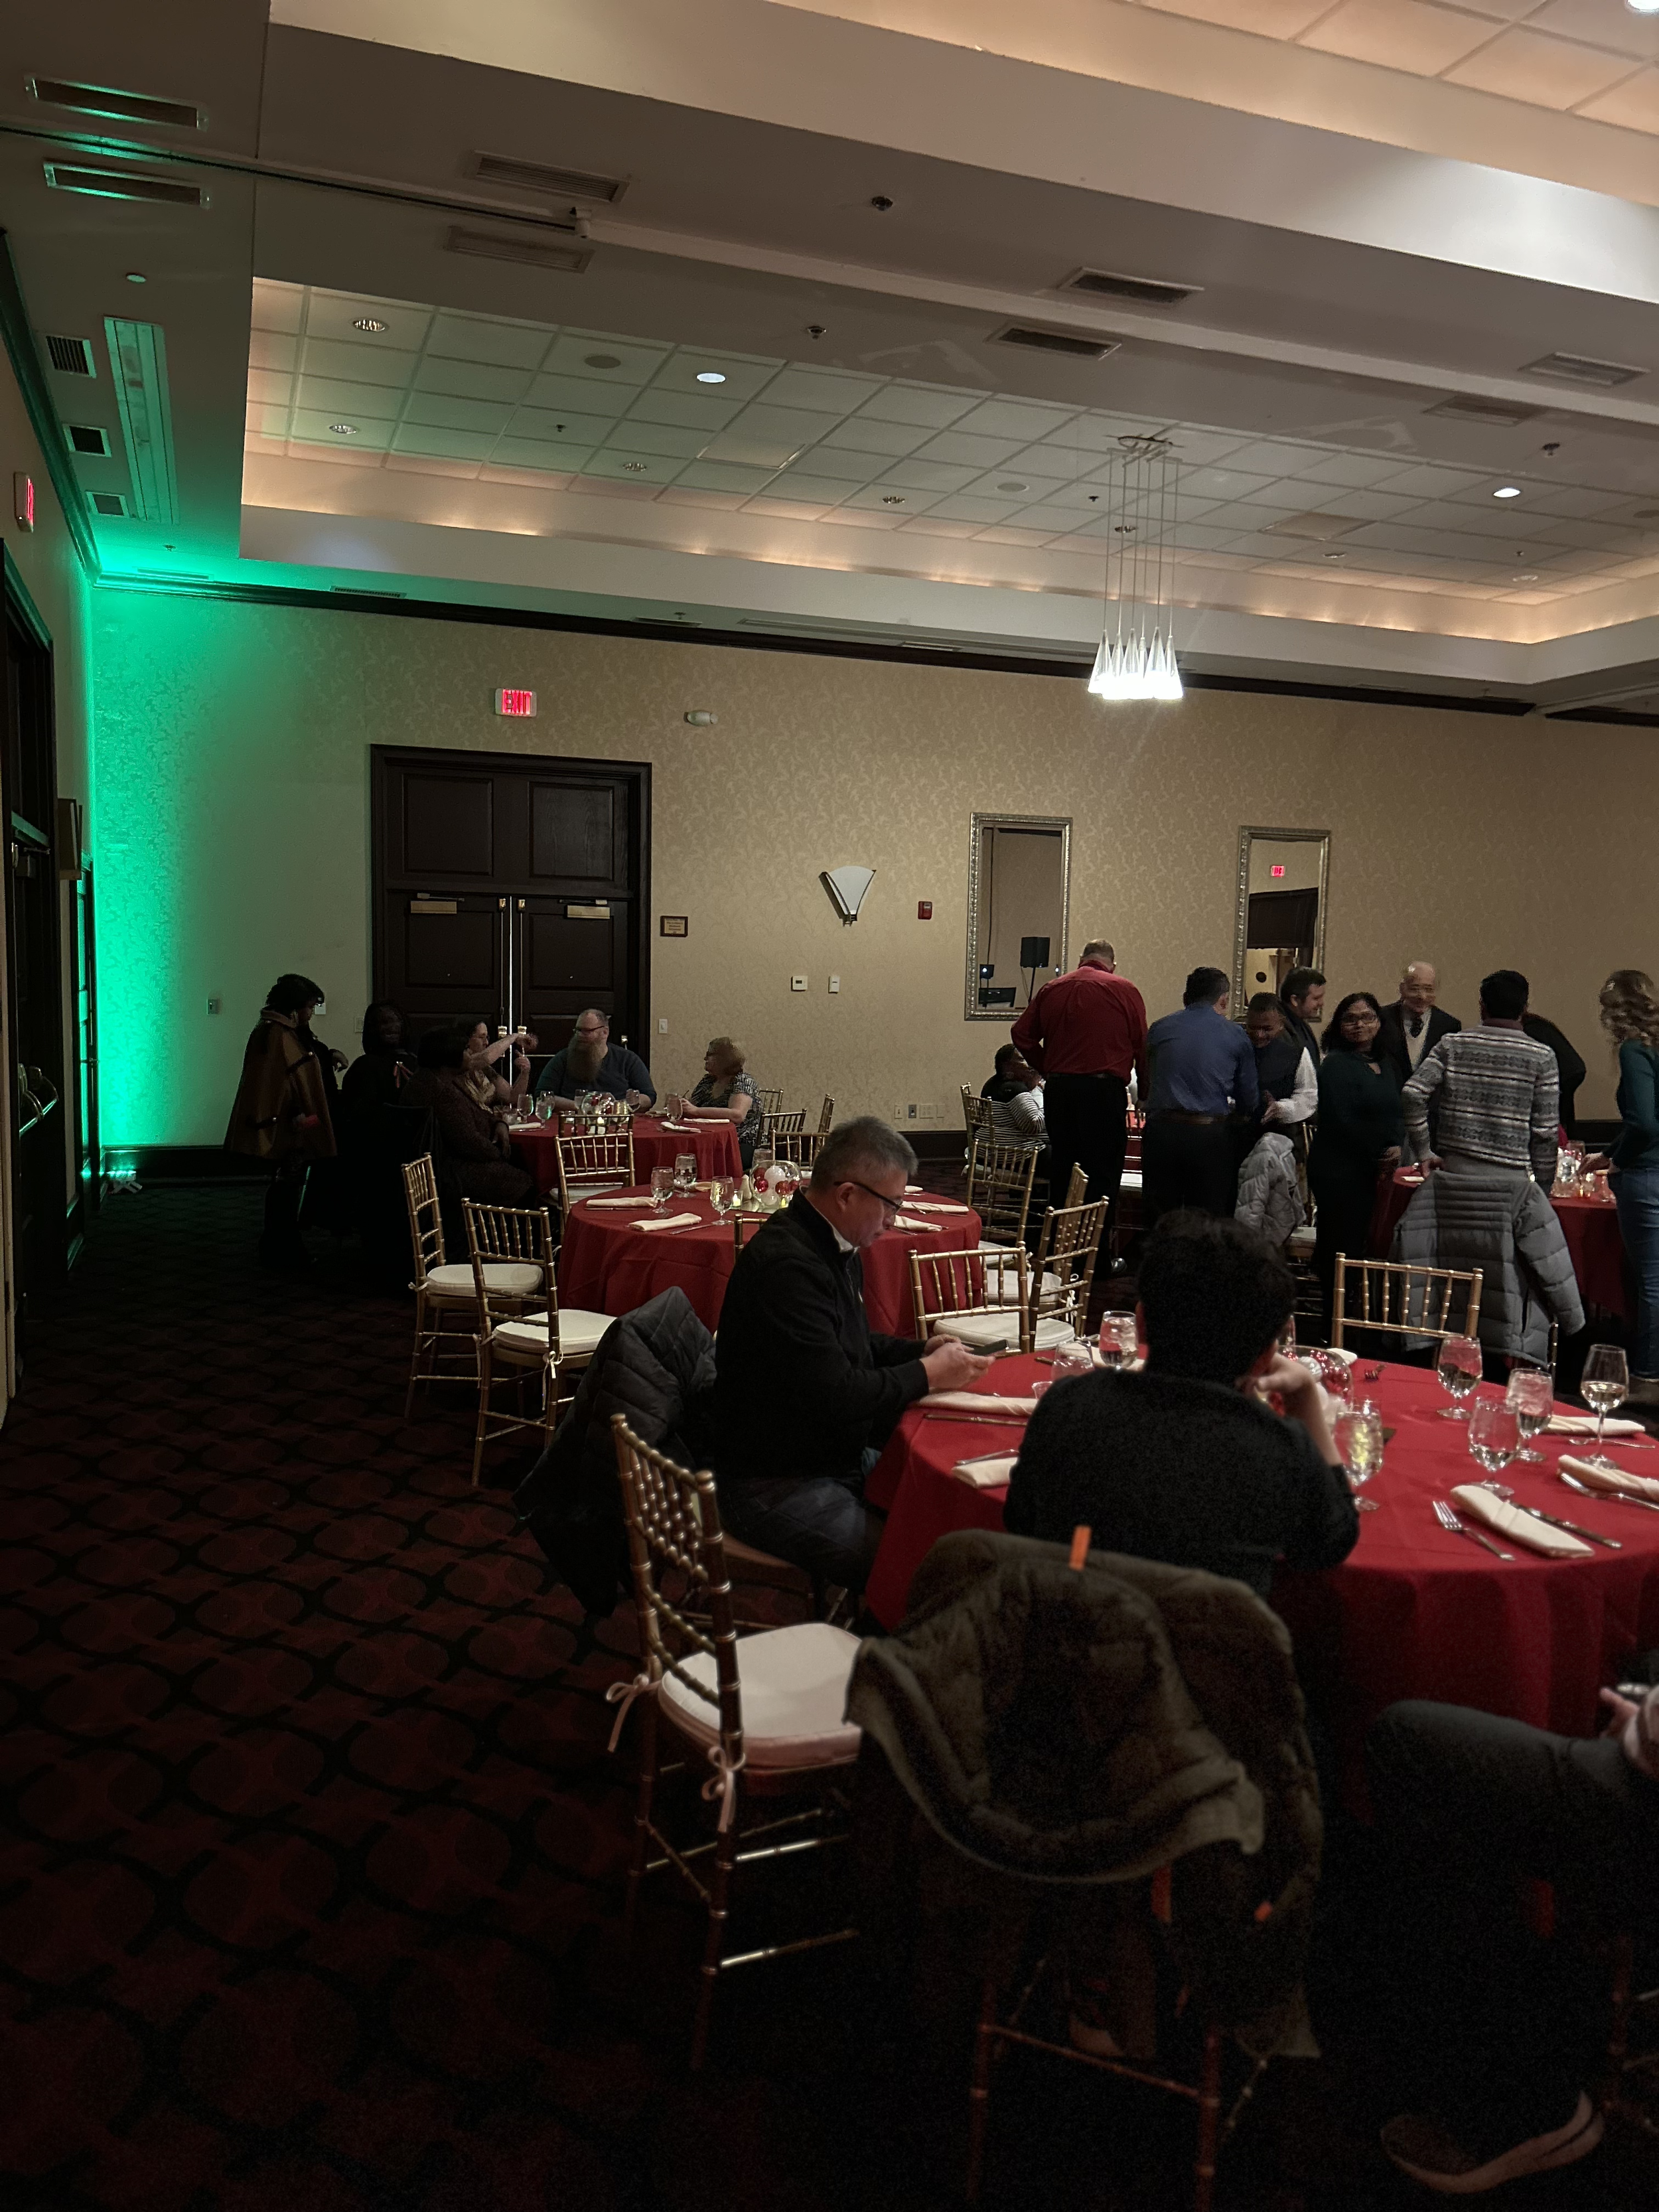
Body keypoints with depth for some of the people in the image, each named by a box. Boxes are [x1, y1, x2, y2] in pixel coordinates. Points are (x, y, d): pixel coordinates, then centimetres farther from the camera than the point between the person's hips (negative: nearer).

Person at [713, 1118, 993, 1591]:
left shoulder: (836, 1250, 9)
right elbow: (837, 1397, -26)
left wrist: (922, 1350, 6)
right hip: (776, 1487, -10)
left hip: (838, 1458, 10)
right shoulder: (785, 1264, -24)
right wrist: (927, 1374, -12)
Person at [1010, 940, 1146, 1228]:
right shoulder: (1123, 990, 0)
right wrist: (1145, 1092, 9)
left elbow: (1022, 1034, 11)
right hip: (1104, 1089, -4)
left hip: (1058, 1088, 4)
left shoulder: (1052, 989, 11)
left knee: (1061, 1172, 12)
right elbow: (1142, 1044, -1)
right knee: (1102, 1177, 0)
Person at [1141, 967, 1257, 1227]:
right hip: (1210, 1135, -2)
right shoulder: (1236, 1035, 4)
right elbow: (1249, 1102, 7)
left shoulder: (1159, 1029, 7)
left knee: (1159, 1222, 9)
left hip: (1160, 1130, 2)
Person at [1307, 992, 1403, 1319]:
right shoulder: (1336, 1065, -9)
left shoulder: (1383, 1065, 16)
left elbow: (1394, 1114, 19)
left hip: (1375, 1170, 7)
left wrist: (1397, 1147, -1)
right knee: (1341, 1247, -5)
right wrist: (1380, 1154, -10)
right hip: (1339, 1172, -7)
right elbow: (1340, 1122, -16)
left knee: (1364, 1244, 6)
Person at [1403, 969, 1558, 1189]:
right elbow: (1546, 1131, -1)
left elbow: (1413, 1094, -6)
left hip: (1454, 1170, 2)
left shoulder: (1452, 1045, 3)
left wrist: (1424, 1153, 2)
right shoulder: (1542, 1057, -1)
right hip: (1511, 1174, -2)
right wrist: (1543, 1188, 7)